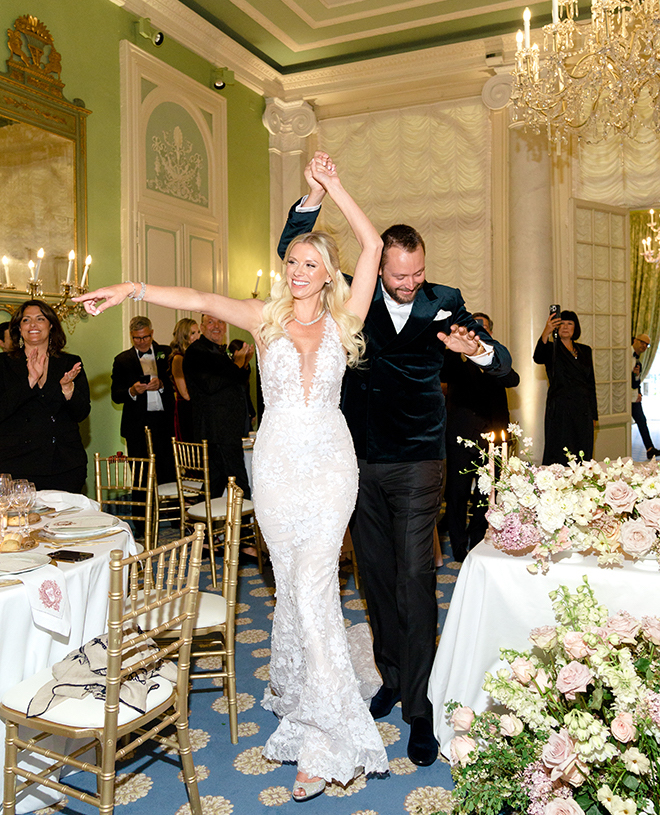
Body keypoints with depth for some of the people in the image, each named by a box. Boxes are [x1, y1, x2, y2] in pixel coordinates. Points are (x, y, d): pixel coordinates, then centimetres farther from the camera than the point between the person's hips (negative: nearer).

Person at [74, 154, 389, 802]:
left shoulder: (343, 320, 4)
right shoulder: (265, 318, 5)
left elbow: (371, 245, -3)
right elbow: (200, 300, -9)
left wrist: (332, 187, -4)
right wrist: (132, 288, -21)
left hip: (329, 464, -2)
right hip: (276, 463, 2)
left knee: (312, 586, -7)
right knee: (292, 583, 10)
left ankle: (326, 736, 3)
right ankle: (296, 689, 31)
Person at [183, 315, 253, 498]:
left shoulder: (220, 351, 19)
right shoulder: (197, 351, -10)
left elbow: (235, 385, 22)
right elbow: (210, 385, -22)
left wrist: (245, 363, 4)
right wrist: (237, 365, -14)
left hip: (229, 427, 9)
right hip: (216, 427, -9)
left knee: (217, 479, 13)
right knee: (238, 481, -7)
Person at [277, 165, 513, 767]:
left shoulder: (444, 304, 1)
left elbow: (502, 364, 0)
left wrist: (476, 347, -23)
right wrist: (315, 196, -13)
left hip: (417, 464, -2)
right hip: (360, 461, 2)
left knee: (415, 582, -4)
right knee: (377, 577, 12)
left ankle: (419, 707, 8)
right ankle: (391, 678, 30)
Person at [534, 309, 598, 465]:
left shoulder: (585, 351, 15)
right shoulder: (551, 349, 1)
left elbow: (591, 383, 17)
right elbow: (538, 358, -24)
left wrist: (594, 414, 12)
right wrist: (546, 332, -40)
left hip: (583, 411, 4)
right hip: (560, 412, -4)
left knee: (583, 456, 5)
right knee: (559, 457, -6)